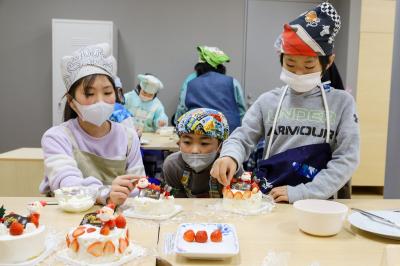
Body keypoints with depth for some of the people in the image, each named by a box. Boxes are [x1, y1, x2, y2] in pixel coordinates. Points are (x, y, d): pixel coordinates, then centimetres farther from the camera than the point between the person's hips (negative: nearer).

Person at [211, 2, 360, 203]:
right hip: (268, 199, 2)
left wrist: (300, 193, -14)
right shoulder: (268, 101, 5)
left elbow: (346, 158, -4)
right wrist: (230, 156, -20)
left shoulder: (342, 102, 1)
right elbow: (242, 138, 3)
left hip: (316, 202, -1)